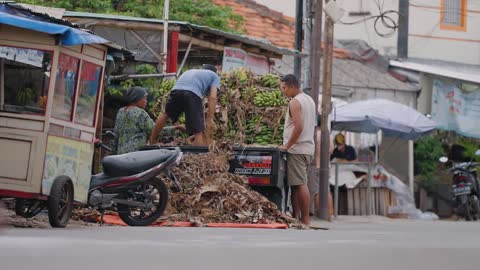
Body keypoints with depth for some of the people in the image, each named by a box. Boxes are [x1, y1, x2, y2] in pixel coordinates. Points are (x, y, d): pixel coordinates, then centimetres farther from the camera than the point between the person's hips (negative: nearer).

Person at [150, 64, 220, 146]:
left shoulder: (190, 72, 43)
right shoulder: (214, 76, 28)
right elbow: (213, 97, 10)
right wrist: (210, 119, 5)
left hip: (176, 90, 5)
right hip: (193, 94, -5)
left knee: (166, 114, 34)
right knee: (199, 132, -2)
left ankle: (152, 140, 42)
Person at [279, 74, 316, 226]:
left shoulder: (295, 102, -12)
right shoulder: (309, 100, 18)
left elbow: (298, 127, -22)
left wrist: (287, 146, -15)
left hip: (297, 149, -10)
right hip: (308, 148, 10)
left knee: (300, 184, -10)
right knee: (297, 184, 10)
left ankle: (305, 220, -12)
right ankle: (296, 217, 9)